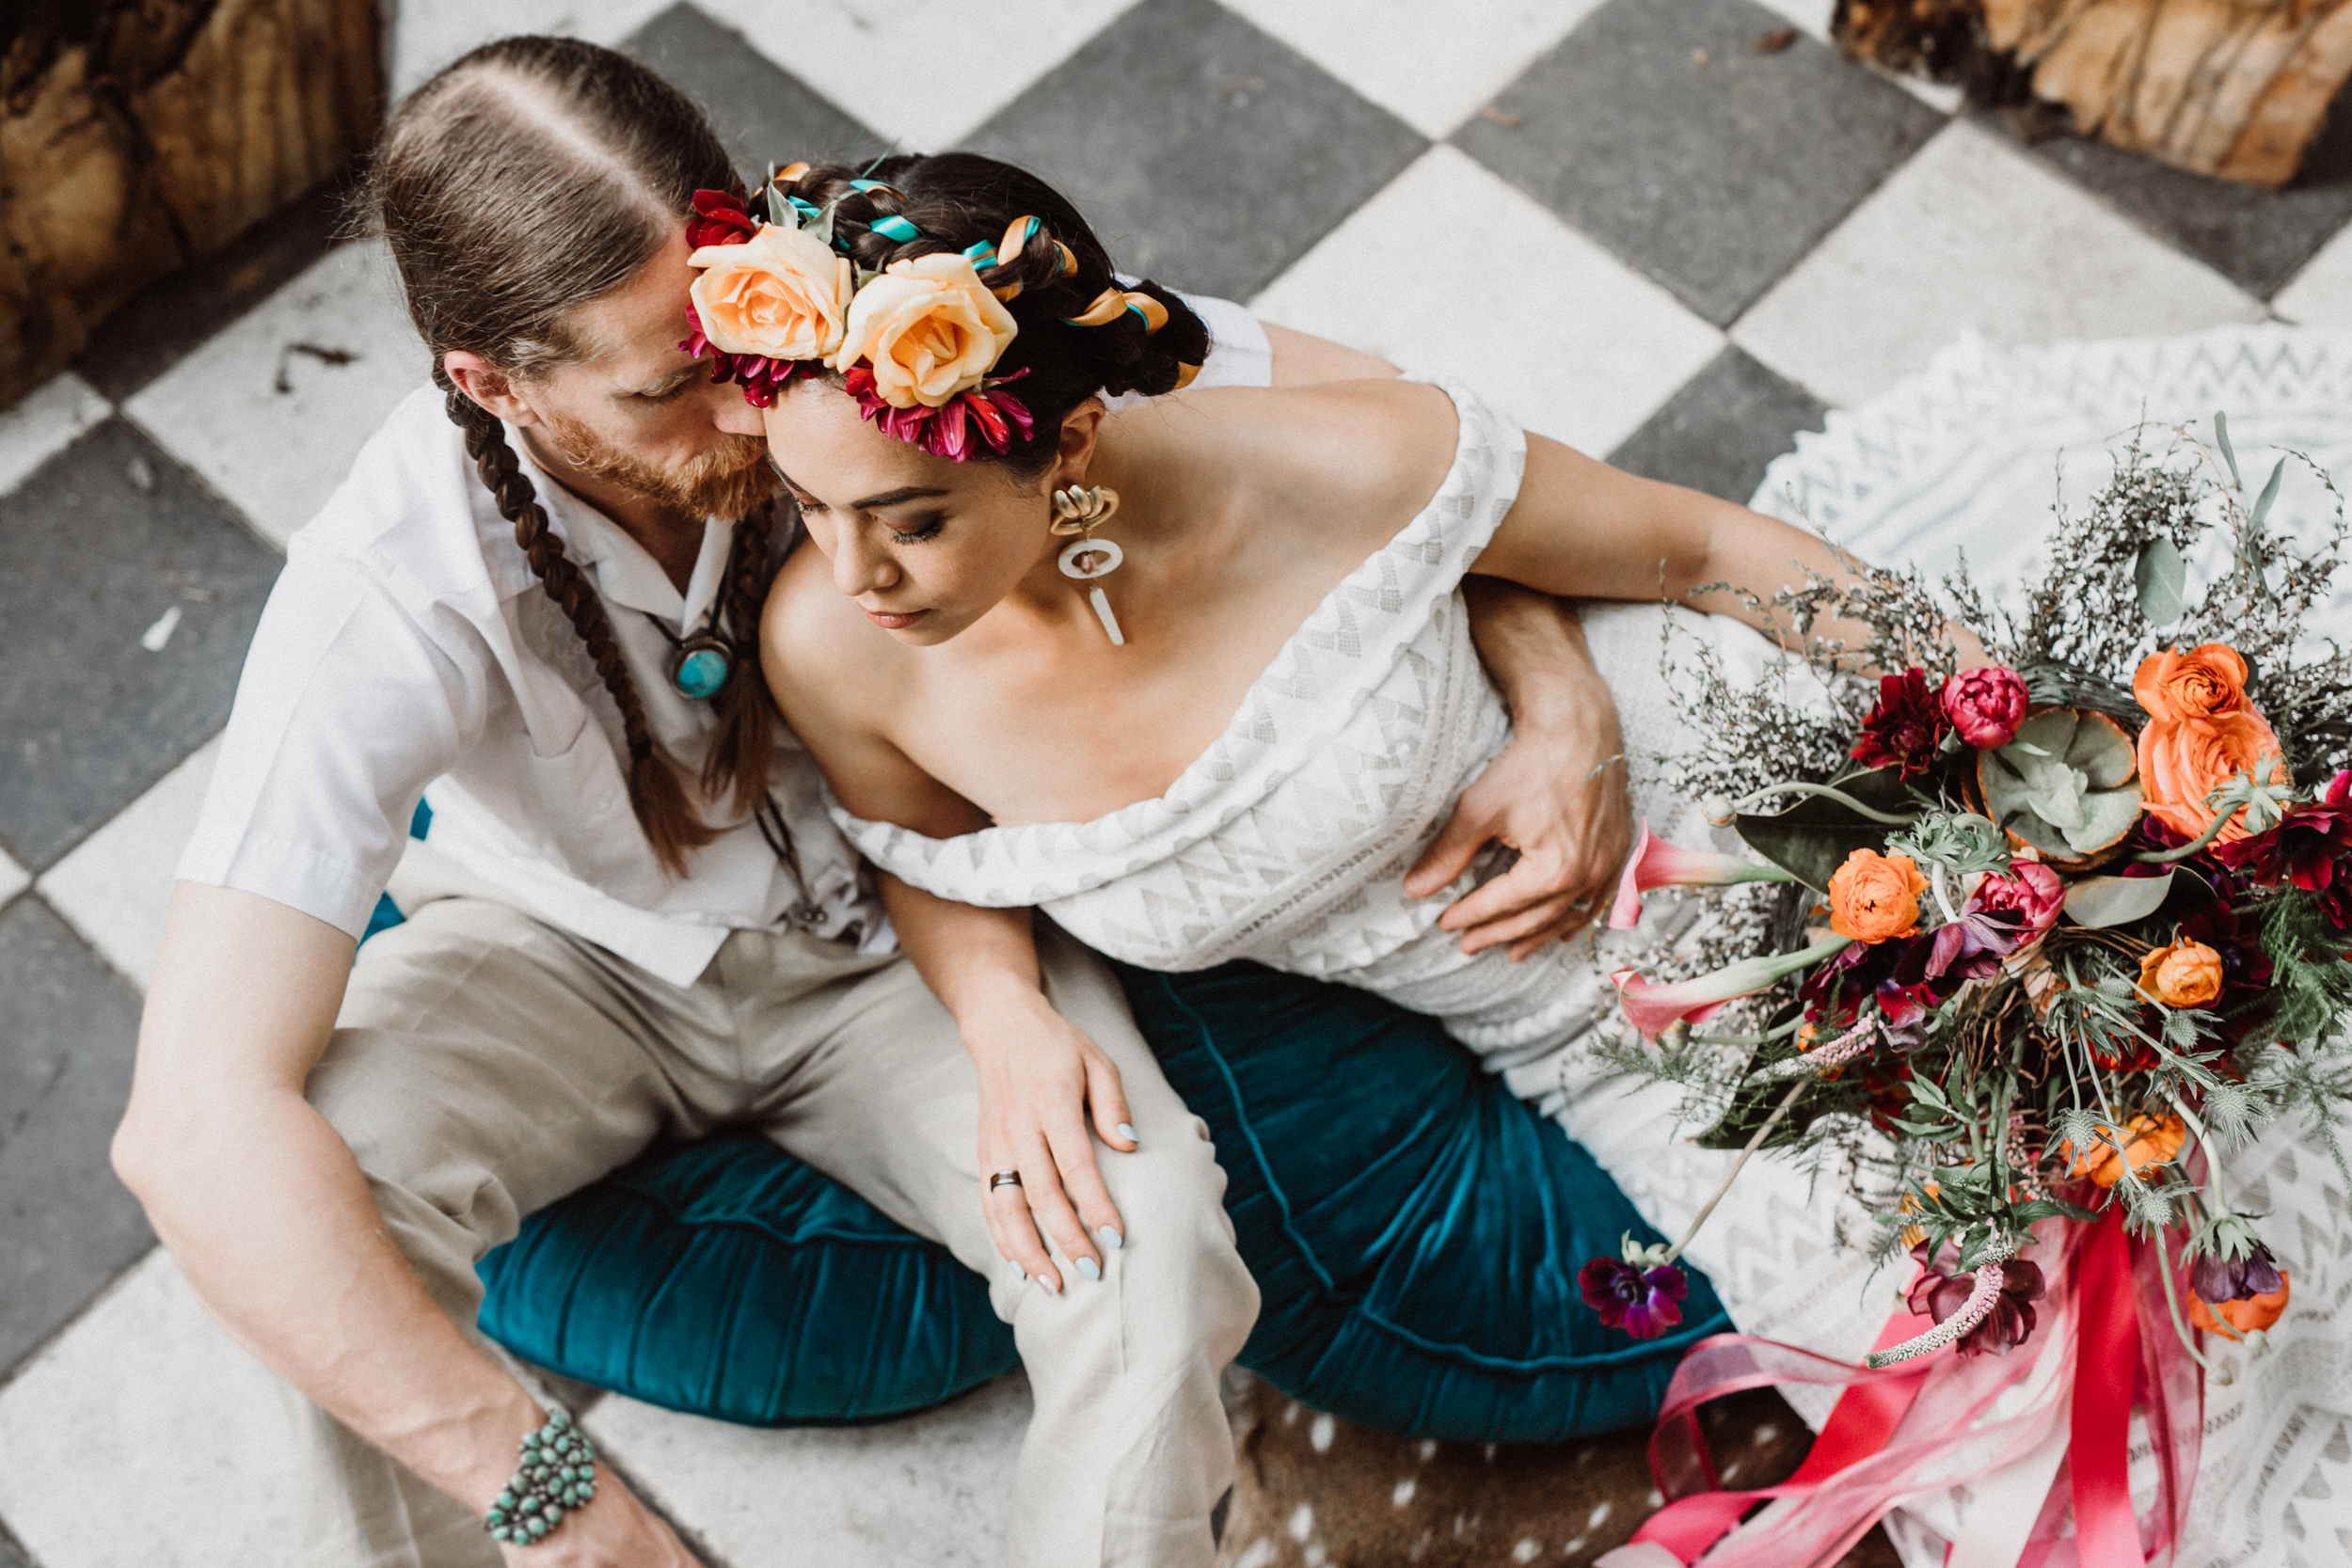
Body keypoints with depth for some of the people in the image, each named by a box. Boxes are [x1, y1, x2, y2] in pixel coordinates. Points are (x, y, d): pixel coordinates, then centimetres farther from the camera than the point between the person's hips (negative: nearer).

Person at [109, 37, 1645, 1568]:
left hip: (902, 932, 1)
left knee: (1148, 1246, -28)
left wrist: (1564, 713, -31)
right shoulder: (393, 593, -32)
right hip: (569, 955, 0)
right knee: (318, 1175, -32)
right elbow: (195, 1125, -40)